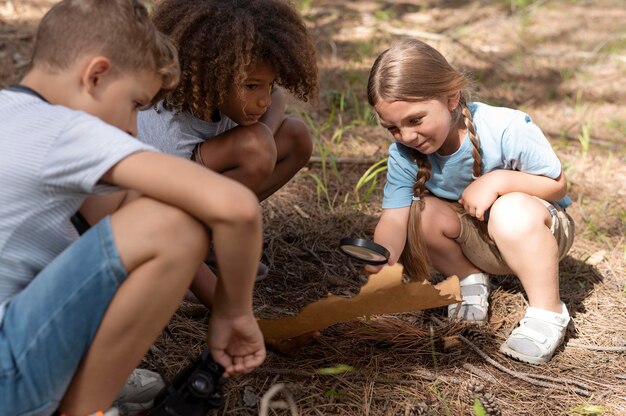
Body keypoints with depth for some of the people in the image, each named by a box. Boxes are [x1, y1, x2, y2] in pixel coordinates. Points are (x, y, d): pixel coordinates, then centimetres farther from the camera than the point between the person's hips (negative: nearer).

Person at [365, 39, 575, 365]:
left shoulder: (506, 128, -28)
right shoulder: (403, 154, -17)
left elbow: (558, 185, -17)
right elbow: (393, 218, -26)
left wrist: (499, 180, -34)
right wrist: (383, 258, -48)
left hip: (542, 228, -3)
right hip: (477, 240, 4)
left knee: (511, 211, -37)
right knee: (423, 213, -24)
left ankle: (548, 313, -19)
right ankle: (470, 280, 2)